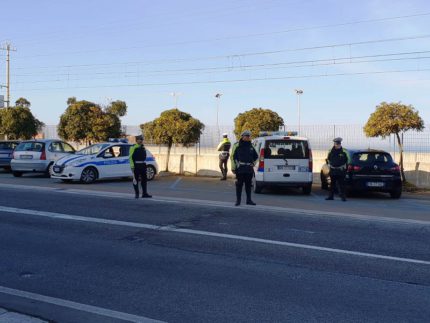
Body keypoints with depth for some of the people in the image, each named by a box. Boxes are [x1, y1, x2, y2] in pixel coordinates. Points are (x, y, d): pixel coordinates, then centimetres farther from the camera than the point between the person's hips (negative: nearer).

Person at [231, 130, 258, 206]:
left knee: (248, 185, 8)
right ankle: (238, 200, 4)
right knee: (239, 184, -2)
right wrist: (233, 168, -9)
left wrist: (252, 164, 16)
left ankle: (249, 200, 15)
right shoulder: (237, 145, -3)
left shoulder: (251, 147, 14)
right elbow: (233, 157, -5)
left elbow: (256, 156, 27)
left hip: (249, 169, 5)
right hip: (240, 169, -5)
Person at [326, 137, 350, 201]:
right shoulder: (331, 151, 5)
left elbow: (347, 160, 7)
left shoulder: (344, 151, -2)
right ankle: (331, 196, 17)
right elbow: (328, 159, 20)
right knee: (332, 184, 10)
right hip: (333, 170, 3)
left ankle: (342, 196, 0)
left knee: (341, 184, -5)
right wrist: (330, 165, 11)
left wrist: (344, 166, 2)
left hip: (341, 170, -3)